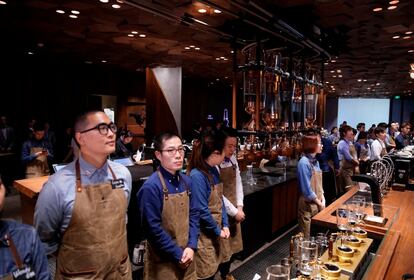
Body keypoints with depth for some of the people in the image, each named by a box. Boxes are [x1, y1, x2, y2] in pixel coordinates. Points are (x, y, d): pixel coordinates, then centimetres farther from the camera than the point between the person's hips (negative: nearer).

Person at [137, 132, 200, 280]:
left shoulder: (186, 181, -1)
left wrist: (191, 246, -6)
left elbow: (194, 214, 4)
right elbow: (153, 229, -20)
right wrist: (178, 254, -13)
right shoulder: (151, 187, -22)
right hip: (163, 261, -6)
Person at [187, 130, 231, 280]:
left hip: (217, 228, 8)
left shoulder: (213, 171, 1)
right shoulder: (197, 176, -27)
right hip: (204, 233, -8)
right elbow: (202, 211, -24)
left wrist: (225, 225, 1)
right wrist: (218, 231, -13)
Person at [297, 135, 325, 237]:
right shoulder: (304, 162, -21)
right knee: (307, 236, 7)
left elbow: (319, 183, 12)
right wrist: (319, 203, -11)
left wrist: (322, 200, 0)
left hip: (317, 204, 8)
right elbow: (306, 189, -21)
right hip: (307, 205, -8)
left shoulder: (315, 161, 5)